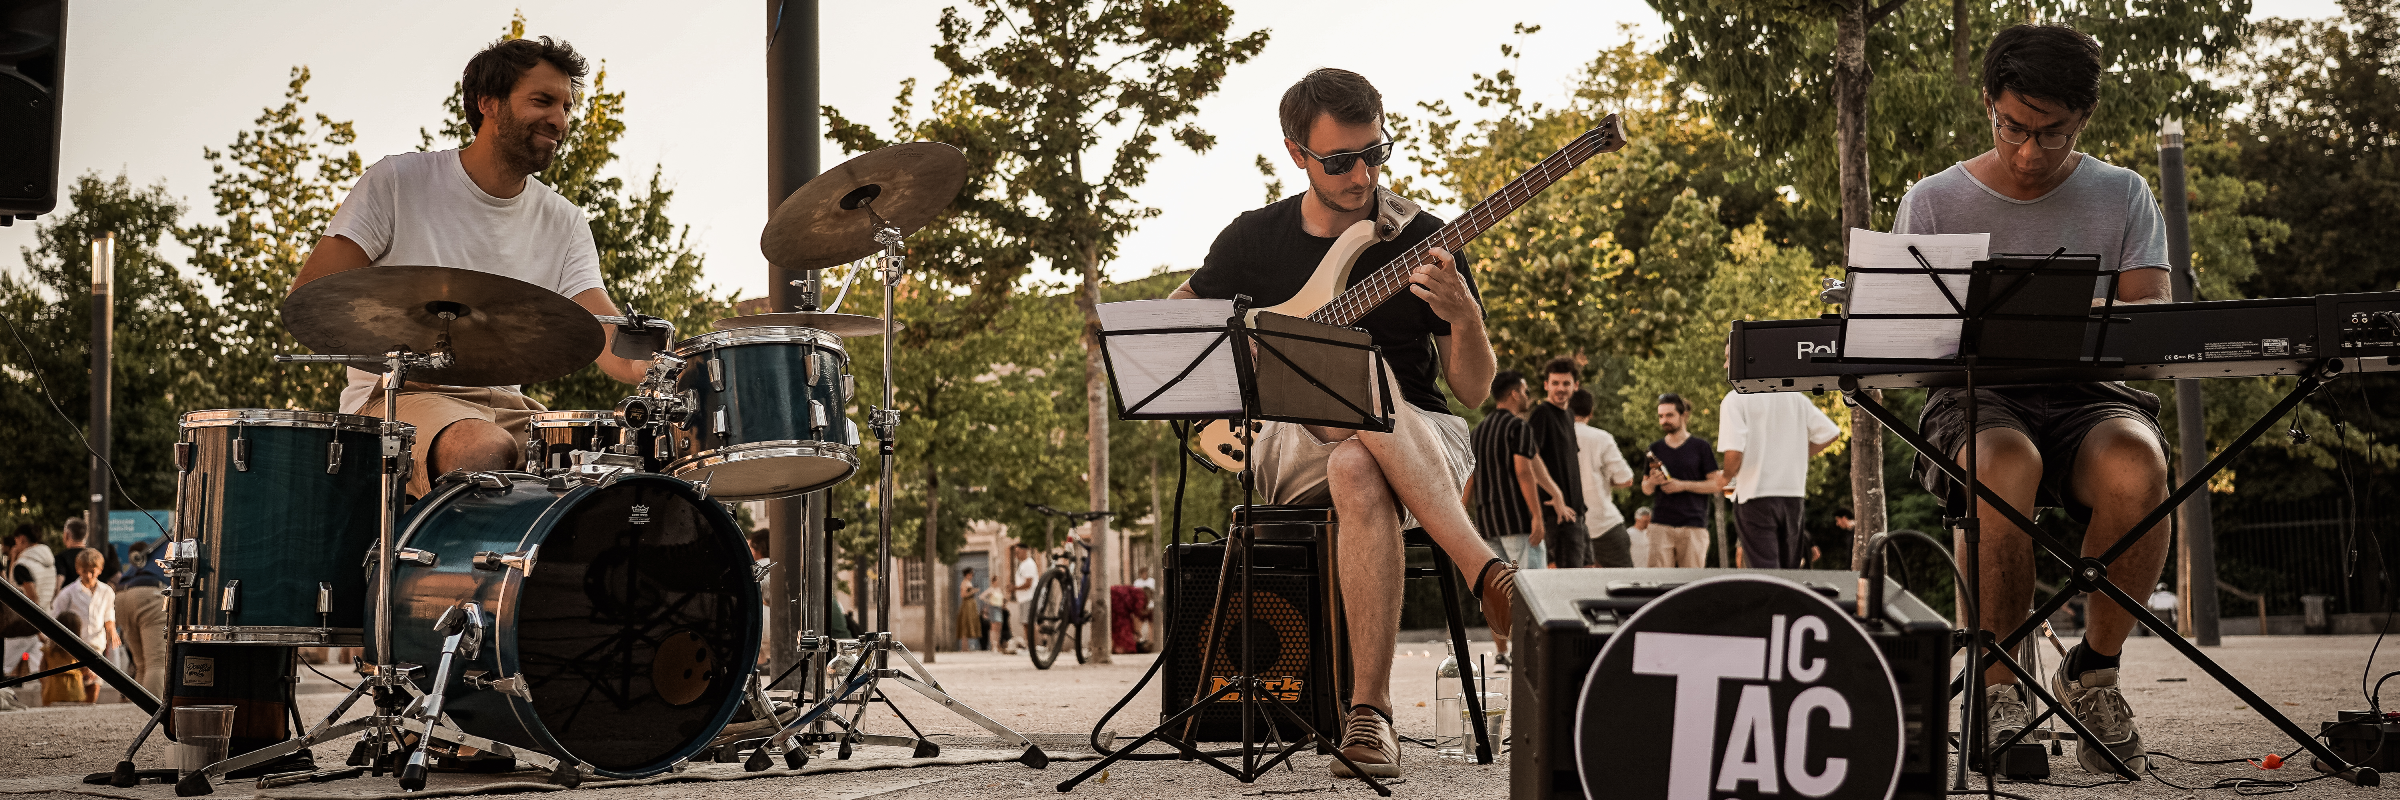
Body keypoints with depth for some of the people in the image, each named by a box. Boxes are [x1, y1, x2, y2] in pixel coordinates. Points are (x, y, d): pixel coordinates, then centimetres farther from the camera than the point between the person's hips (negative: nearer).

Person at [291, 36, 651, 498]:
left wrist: (655, 370, -28)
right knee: (486, 452, -38)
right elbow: (307, 296, -6)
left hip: (505, 406, 4)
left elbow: (602, 329, -4)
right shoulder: (399, 183, -2)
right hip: (396, 396, -4)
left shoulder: (564, 225, 9)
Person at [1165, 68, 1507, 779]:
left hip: (1419, 438, -1)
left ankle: (1368, 715, -45)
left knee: (1358, 469, -41)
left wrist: (1464, 316, -20)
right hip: (1293, 441, 1)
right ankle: (1486, 572, -48)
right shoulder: (1256, 239, 8)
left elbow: (1473, 392, 1)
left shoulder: (1421, 241, 3)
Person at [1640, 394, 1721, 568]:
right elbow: (1645, 489, 20)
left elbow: (1716, 483, 1)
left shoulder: (1701, 446, 5)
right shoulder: (1655, 449, 14)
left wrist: (1683, 485, -9)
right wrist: (1652, 482, -4)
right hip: (1661, 524, 2)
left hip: (1693, 525, -2)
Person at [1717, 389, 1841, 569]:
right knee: (1790, 570, 15)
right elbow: (1831, 433, 12)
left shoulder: (1736, 399, -9)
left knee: (1764, 569, -7)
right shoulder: (1796, 398, 8)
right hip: (1794, 494, 5)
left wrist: (1726, 477, 2)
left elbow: (1734, 453, -19)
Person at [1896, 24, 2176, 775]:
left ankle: (2093, 672, -11)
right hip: (1975, 398, -1)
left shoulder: (2122, 197, 11)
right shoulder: (1934, 202, 8)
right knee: (2006, 462, -40)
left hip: (2090, 395, 1)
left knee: (2135, 468, -36)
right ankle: (1998, 692, -25)